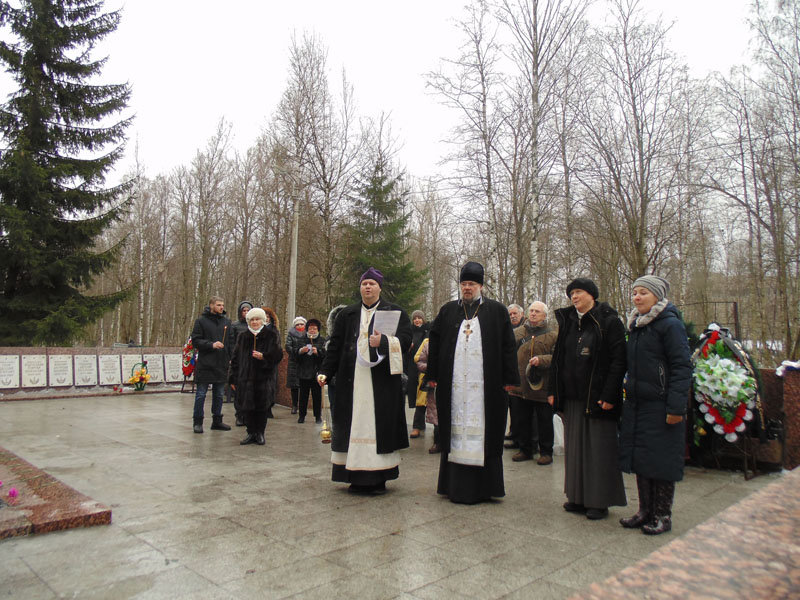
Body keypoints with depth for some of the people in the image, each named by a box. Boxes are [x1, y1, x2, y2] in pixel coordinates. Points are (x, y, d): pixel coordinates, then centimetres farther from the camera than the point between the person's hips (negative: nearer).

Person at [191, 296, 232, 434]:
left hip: (222, 364, 5)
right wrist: (211, 345, -19)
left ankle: (217, 421, 22)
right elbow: (195, 340, -7)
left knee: (219, 394, 12)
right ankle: (197, 421, 12)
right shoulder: (201, 321, -3)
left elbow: (231, 341, 14)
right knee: (201, 394, 2)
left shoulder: (226, 321, 10)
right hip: (205, 364, -5)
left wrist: (230, 357, 4)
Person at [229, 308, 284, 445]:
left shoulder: (271, 336, 1)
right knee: (247, 408, 3)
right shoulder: (242, 337, 10)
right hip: (245, 378, 2)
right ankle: (251, 433, 16)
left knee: (261, 408, 3)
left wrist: (264, 356, -20)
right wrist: (233, 378, 7)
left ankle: (260, 433, 17)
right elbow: (235, 358, 10)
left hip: (264, 378, -2)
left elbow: (278, 355, -3)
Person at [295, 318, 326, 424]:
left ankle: (318, 416, 12)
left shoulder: (322, 341, 4)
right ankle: (302, 416, 14)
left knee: (317, 395, 3)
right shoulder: (301, 340, 9)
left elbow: (325, 356, -4)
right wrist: (300, 351, -15)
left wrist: (317, 352, -21)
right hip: (303, 372, 1)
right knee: (303, 395, 5)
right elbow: (295, 358, 5)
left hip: (316, 372, -1)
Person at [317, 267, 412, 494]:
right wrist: (325, 371, 1)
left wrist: (383, 342, -22)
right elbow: (335, 345, 11)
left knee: (378, 426, -2)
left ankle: (378, 477, 7)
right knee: (354, 425, 2)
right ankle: (357, 477, 11)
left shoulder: (395, 312, 7)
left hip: (381, 381, -2)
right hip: (352, 381, 2)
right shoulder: (347, 315, 15)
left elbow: (405, 339, -5)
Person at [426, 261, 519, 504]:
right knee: (455, 432, 6)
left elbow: (508, 346, 2)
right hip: (454, 384, 2)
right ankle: (455, 484, 15)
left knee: (484, 432, 1)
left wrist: (508, 378, -3)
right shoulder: (447, 311, 11)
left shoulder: (496, 310, 5)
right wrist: (433, 375, 6)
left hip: (485, 385, -2)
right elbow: (434, 343, 11)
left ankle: (482, 486, 12)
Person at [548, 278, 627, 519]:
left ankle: (600, 501, 13)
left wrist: (609, 395, -17)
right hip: (572, 397, 6)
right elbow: (557, 358, 14)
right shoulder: (567, 322, 12)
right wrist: (553, 390, 8)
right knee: (575, 447, 11)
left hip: (596, 397, -6)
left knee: (599, 448, 2)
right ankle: (578, 497, 22)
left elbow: (618, 360, -12)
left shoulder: (609, 321, -6)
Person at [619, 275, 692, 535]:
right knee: (639, 458, 12)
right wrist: (629, 393, 14)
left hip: (660, 405, -7)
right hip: (636, 404, 7)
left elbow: (682, 367, -15)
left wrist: (676, 407, -19)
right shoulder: (635, 325, 13)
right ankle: (645, 510, 24)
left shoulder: (670, 325, -10)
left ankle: (663, 515, 16)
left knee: (661, 460, 2)